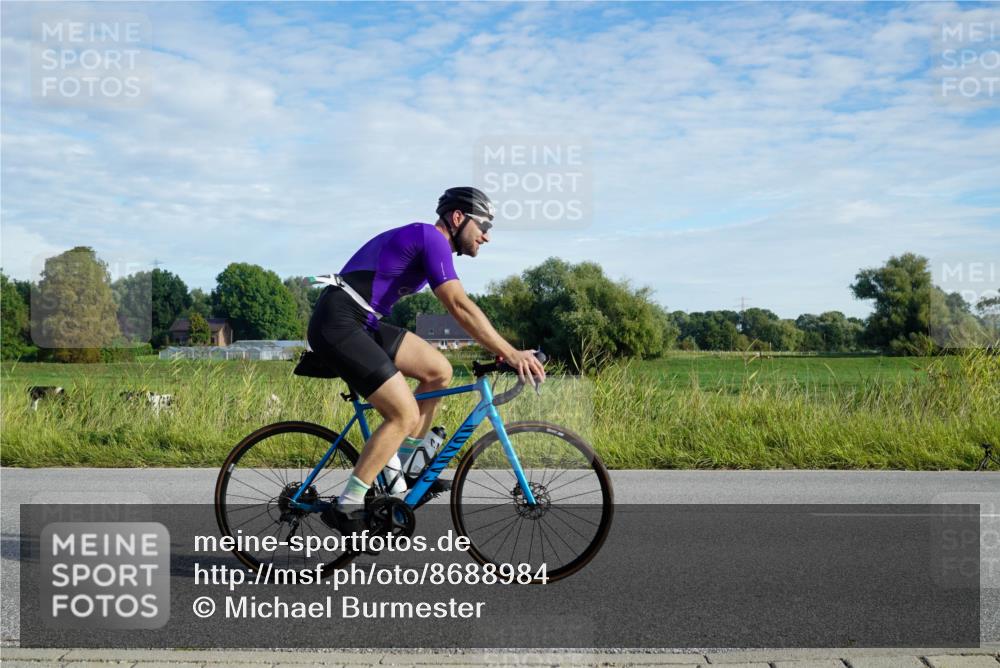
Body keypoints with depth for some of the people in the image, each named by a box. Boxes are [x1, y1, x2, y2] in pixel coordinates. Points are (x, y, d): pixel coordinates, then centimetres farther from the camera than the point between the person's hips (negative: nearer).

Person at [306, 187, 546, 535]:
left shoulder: (421, 239, 20)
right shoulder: (432, 238, -11)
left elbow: (457, 308, 21)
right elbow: (460, 307, -21)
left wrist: (500, 349, 14)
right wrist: (511, 353, -22)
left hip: (360, 324, 10)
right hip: (338, 325, -10)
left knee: (438, 370, 7)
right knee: (406, 414, -12)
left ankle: (396, 469, 15)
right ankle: (347, 507, -5)